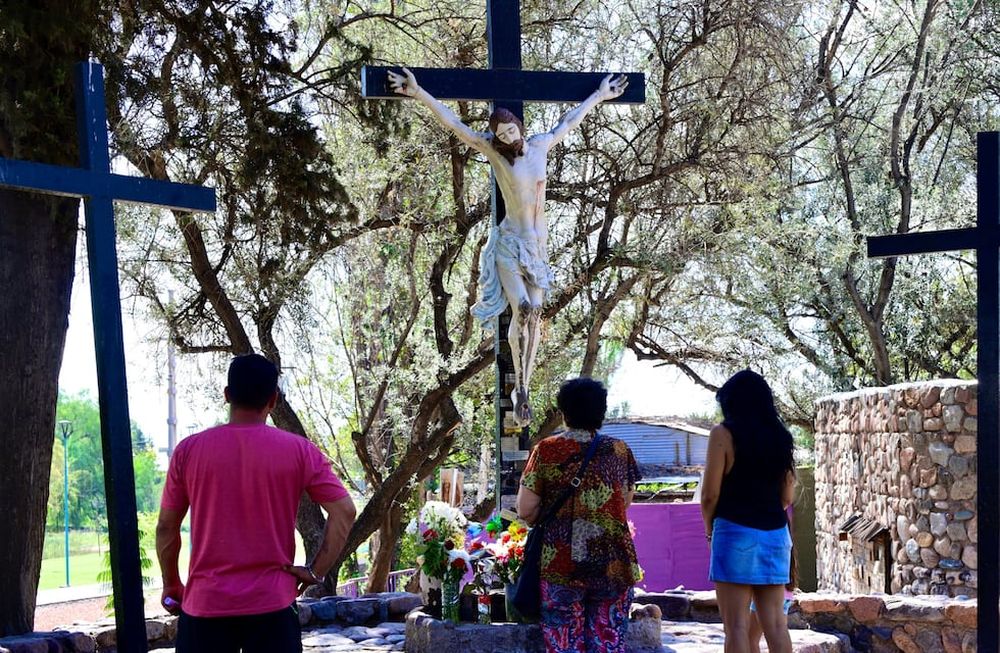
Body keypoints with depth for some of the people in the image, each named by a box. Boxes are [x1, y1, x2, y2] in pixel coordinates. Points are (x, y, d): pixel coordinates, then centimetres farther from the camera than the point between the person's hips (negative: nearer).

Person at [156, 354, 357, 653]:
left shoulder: (189, 450, -1)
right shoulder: (299, 451, -2)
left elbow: (166, 527, 4)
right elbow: (344, 511, -7)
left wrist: (171, 585, 17)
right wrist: (316, 571, 1)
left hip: (206, 603, 1)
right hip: (272, 603, 0)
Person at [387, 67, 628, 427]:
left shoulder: (541, 145, 6)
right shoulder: (493, 150, -5)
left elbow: (568, 122, 23)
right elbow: (453, 123, -8)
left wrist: (599, 96, 34)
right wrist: (418, 93, -14)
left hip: (538, 244, 5)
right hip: (509, 244, -5)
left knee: (534, 314, 0)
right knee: (522, 310, -20)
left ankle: (523, 389, 8)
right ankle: (520, 386, -8)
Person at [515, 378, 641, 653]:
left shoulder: (546, 450, -3)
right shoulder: (620, 451, 4)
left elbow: (526, 511, -5)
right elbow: (626, 502, 14)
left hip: (561, 565, -2)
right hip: (613, 562, 2)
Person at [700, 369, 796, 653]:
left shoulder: (724, 434, -5)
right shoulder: (780, 437, 11)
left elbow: (710, 493, -8)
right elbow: (787, 496, 14)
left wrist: (709, 528, 8)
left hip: (736, 532, -6)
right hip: (775, 534, 6)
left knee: (736, 625, -4)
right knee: (775, 621, 8)